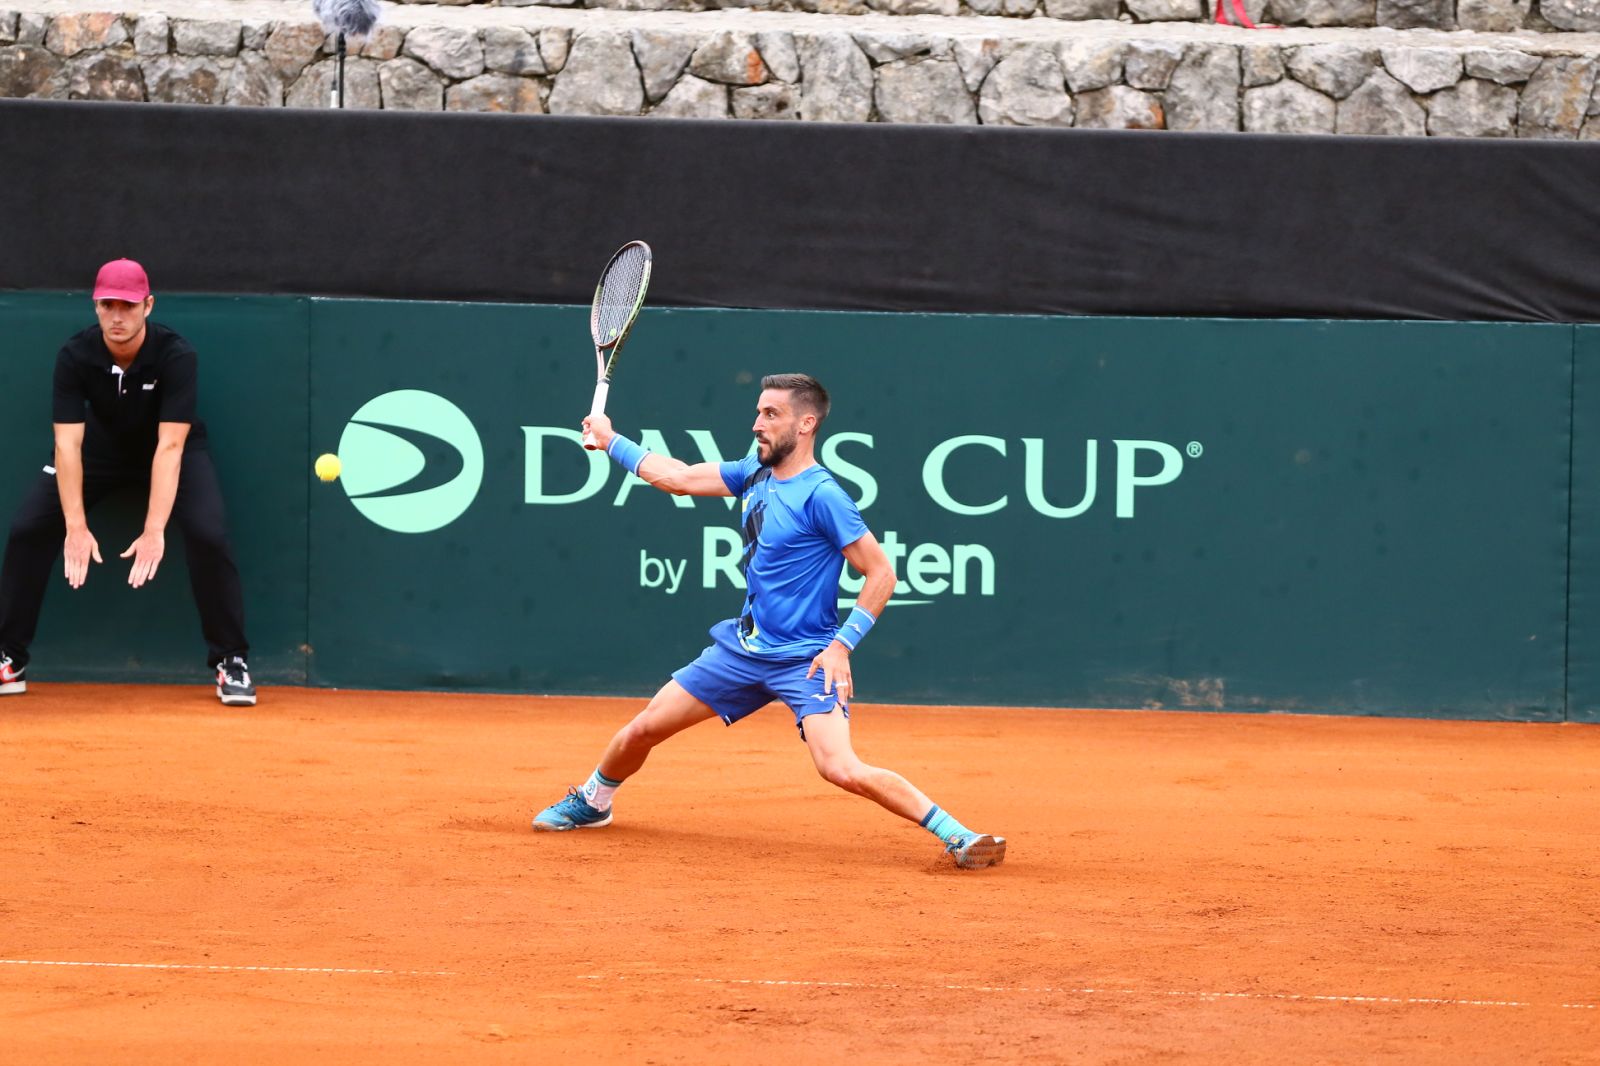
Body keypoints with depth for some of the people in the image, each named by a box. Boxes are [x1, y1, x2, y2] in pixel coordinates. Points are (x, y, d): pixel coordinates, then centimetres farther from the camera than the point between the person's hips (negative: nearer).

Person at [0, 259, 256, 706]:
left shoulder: (176, 356, -32)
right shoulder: (75, 355, -26)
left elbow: (169, 446, -38)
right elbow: (68, 443, -30)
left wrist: (154, 531, -47)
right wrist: (76, 527, -40)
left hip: (171, 448, -2)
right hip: (101, 446, 2)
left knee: (208, 535, -25)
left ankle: (231, 662, -9)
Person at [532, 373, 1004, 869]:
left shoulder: (821, 495, -16)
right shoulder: (754, 475, 6)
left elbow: (881, 573, -15)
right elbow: (680, 478, 18)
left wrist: (842, 644, -20)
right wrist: (612, 441, 21)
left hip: (806, 660, -7)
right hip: (743, 647, 7)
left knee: (842, 770, -26)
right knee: (641, 730, 11)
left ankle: (955, 835, -18)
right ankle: (591, 803, 38)